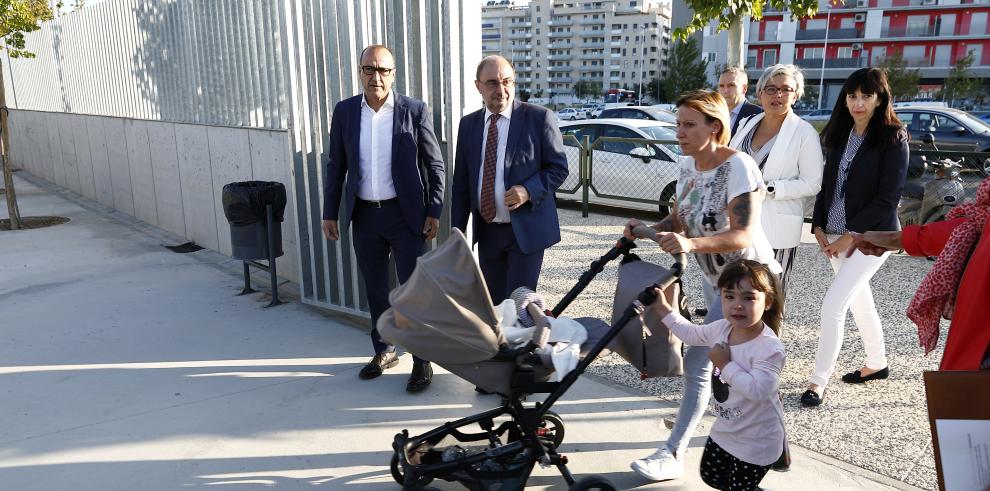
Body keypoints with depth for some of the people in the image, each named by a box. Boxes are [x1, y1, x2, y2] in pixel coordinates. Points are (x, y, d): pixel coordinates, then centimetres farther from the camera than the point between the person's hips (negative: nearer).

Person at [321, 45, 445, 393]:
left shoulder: (415, 111, -6)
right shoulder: (344, 111, 3)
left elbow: (435, 165, -2)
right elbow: (335, 166, 8)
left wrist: (434, 212, -7)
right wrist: (330, 213, 6)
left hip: (405, 214, -3)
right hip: (364, 215, 4)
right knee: (375, 289, 14)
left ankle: (422, 361, 15)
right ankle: (384, 352, 31)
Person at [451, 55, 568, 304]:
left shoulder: (539, 118, -6)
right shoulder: (468, 124, 7)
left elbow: (558, 167, -2)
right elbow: (461, 183, 10)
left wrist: (529, 190, -20)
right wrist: (457, 231, 7)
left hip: (526, 230, -4)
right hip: (487, 231, 4)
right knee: (493, 303, 12)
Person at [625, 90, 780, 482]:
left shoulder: (738, 166, -23)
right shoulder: (688, 165, 0)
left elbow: (743, 236, -30)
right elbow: (678, 221, 4)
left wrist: (691, 244, -46)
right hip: (718, 279, 9)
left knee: (698, 363, -12)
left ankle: (673, 455, -3)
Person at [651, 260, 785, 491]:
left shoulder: (770, 348, -30)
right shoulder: (722, 328, -7)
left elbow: (758, 390, -38)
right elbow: (692, 334, 12)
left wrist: (725, 364, -30)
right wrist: (665, 309, 10)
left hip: (756, 442, -8)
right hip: (724, 429, 8)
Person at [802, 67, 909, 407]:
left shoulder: (893, 139, -9)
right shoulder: (840, 135, 8)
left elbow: (888, 198, -14)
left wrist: (849, 236, -15)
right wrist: (819, 227, 1)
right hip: (836, 235, 6)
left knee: (833, 304, -13)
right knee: (859, 301, 18)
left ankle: (819, 381, -3)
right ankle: (877, 364, 38)